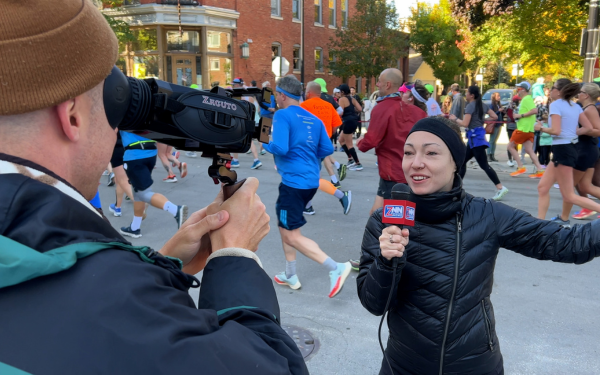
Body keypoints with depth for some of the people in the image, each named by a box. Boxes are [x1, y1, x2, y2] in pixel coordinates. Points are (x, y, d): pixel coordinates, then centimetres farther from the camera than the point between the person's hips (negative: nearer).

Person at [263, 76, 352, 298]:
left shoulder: (282, 115, -10)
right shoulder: (314, 119, 12)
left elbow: (280, 148, -21)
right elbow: (327, 149, 11)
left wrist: (265, 144, -1)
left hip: (294, 181, -9)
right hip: (310, 181, 9)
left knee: (292, 236, -1)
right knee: (284, 226, 22)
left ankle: (336, 268, -9)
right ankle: (290, 276, 27)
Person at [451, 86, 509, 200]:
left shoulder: (470, 106, -13)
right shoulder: (483, 105, 12)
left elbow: (465, 124, -18)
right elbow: (494, 117, 13)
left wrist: (455, 119, -3)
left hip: (475, 136, -10)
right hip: (475, 136, 10)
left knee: (484, 165, -10)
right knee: (462, 161, 14)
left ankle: (500, 188, -11)